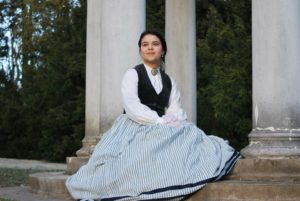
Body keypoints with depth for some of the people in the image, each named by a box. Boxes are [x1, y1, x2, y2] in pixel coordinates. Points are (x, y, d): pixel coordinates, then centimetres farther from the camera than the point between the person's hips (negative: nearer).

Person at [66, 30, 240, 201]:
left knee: (190, 144, -23)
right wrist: (160, 121, -21)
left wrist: (173, 122, -18)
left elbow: (176, 110, 6)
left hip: (161, 131, 5)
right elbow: (133, 108, -12)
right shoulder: (132, 74, 2)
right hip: (134, 130, -4)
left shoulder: (169, 81, 18)